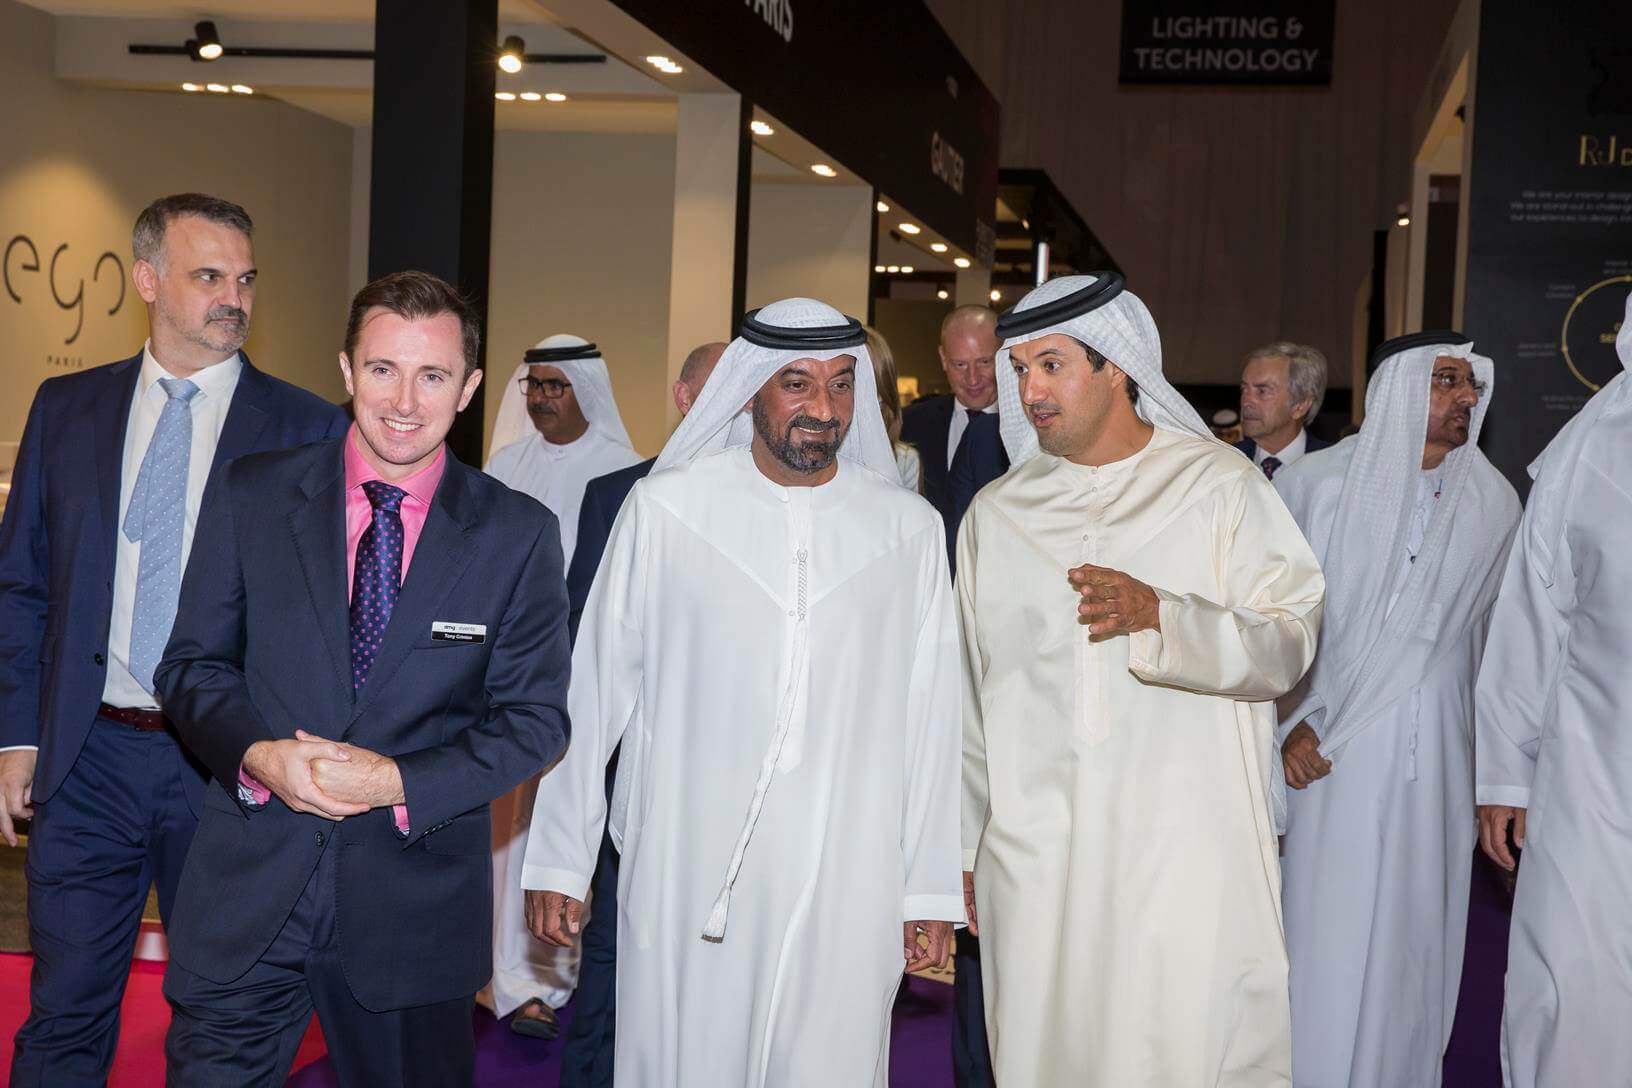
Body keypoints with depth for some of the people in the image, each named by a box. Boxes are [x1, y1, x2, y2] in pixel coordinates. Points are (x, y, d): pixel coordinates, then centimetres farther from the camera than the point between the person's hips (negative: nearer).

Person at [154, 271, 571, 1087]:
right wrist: (257, 756, -15)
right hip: (246, 895, 0)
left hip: (415, 906, 0)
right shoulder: (251, 495, 1)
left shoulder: (518, 534, -2)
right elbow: (192, 662, 5)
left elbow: (535, 716, -1)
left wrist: (402, 784, -16)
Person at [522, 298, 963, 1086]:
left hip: (846, 889, 1)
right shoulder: (665, 508, 0)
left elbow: (928, 718, 6)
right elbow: (596, 689, 3)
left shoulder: (908, 528, 5)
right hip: (686, 874, -1)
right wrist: (557, 862, 3)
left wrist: (930, 890, 6)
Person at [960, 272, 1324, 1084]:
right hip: (1036, 867, 3)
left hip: (1188, 865, -2)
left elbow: (1286, 646, -5)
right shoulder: (996, 514, 11)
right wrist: (965, 853, 16)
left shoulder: (1219, 485, 2)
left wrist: (1159, 614, -22)